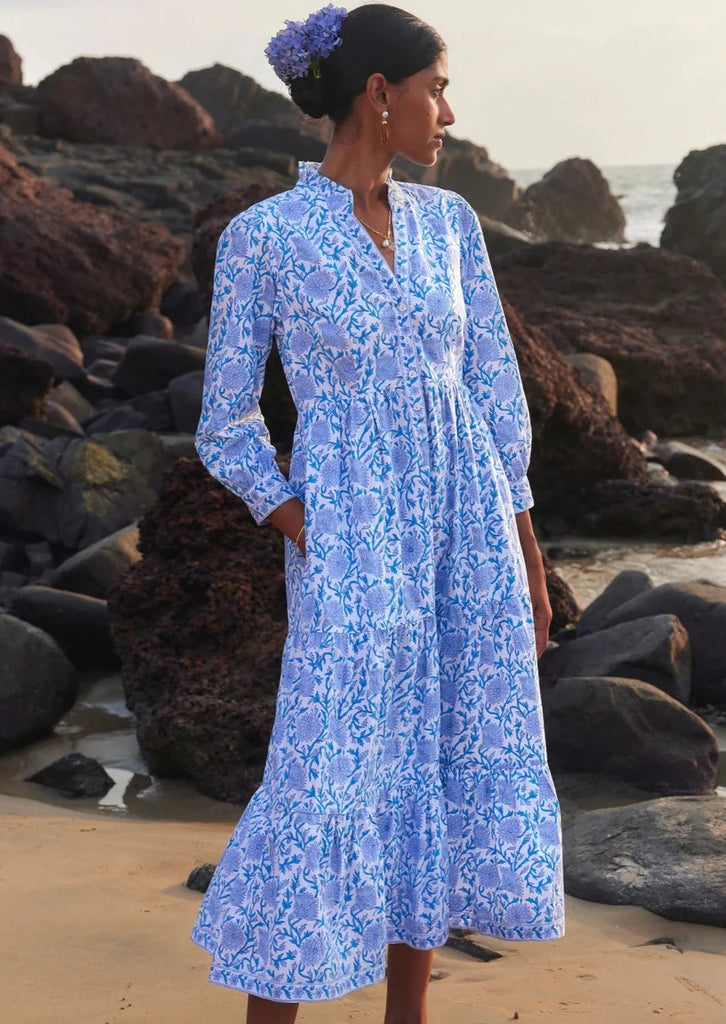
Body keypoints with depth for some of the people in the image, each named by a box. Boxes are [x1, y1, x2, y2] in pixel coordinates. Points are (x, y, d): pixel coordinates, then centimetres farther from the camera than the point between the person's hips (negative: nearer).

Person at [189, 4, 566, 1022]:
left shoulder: (447, 219, 7)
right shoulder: (259, 236, -7)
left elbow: (493, 389, 10)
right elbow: (227, 425, -2)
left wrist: (527, 559, 9)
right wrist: (314, 552, -12)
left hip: (467, 528, 5)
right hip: (353, 542, -5)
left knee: (447, 785, 10)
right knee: (325, 799, -5)